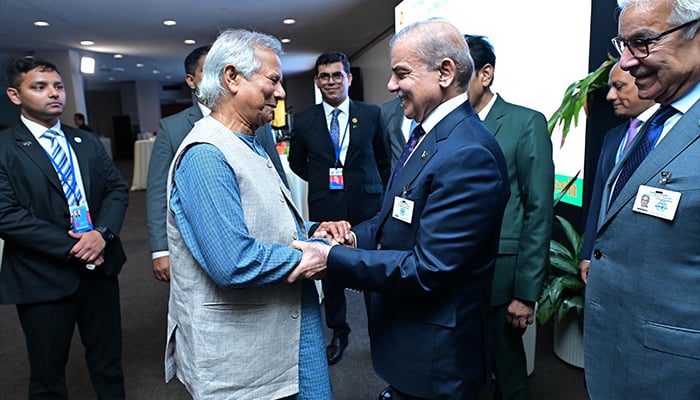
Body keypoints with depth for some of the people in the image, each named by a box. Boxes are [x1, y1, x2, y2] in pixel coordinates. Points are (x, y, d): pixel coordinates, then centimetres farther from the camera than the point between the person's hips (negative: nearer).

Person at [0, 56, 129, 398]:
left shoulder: (88, 143, 9)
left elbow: (117, 189, 4)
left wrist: (102, 233, -13)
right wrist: (71, 247, -18)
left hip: (100, 268, 4)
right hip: (43, 278, -4)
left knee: (108, 363, 18)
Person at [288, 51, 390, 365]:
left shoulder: (371, 114, 2)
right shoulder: (304, 121, 3)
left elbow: (383, 158, 12)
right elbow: (297, 162, 16)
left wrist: (374, 189, 9)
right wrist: (322, 180, 8)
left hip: (366, 204, -1)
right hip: (325, 207, 1)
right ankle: (338, 332, 31)